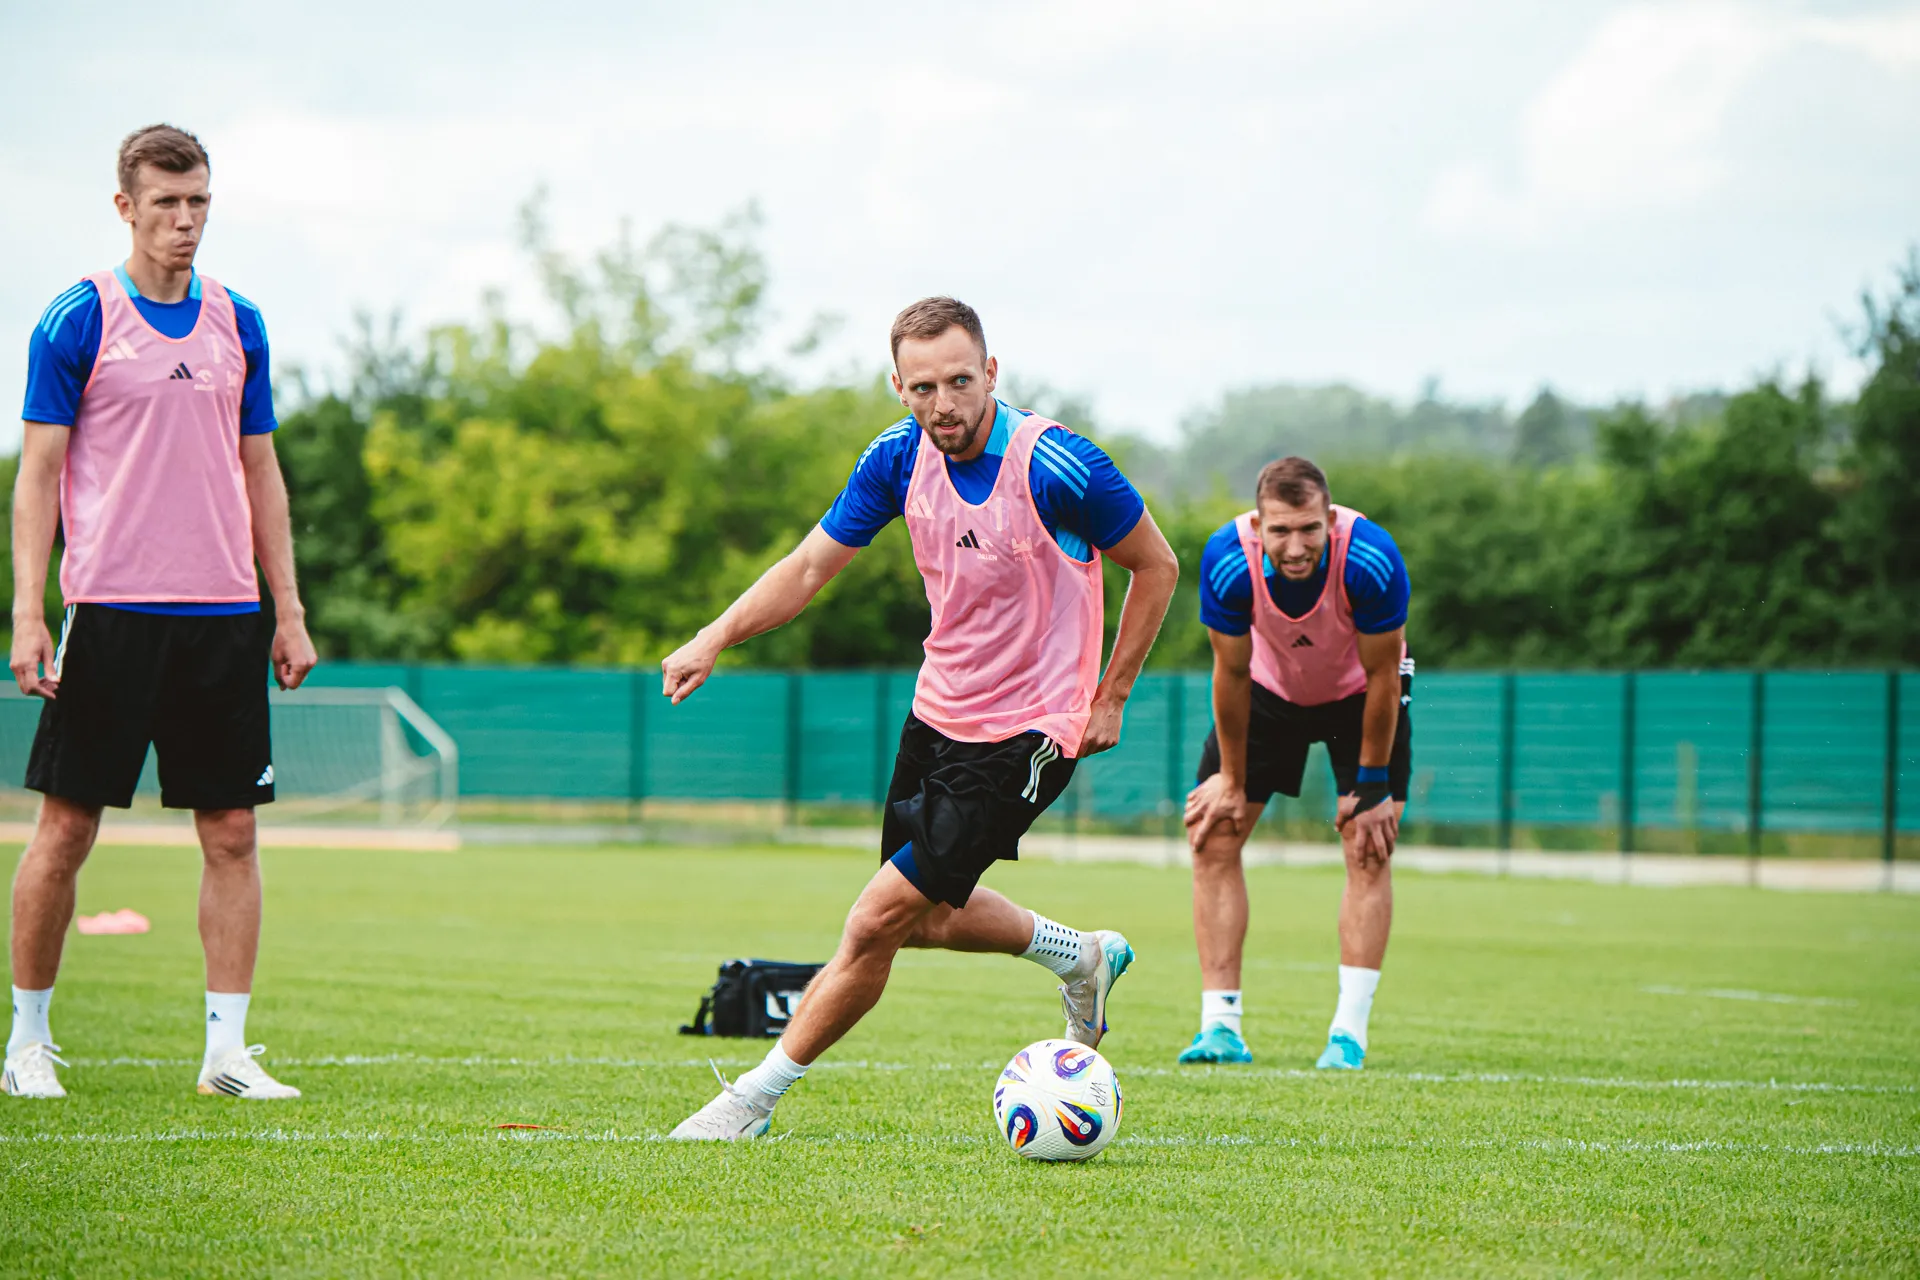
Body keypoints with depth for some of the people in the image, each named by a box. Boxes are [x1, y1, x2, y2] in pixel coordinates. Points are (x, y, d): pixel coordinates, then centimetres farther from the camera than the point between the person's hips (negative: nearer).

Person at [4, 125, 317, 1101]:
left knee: (231, 831, 2)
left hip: (224, 615, 4)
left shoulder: (237, 324, 11)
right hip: (110, 608, -4)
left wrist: (288, 609, 11)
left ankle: (227, 1049, 6)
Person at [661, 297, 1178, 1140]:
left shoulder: (1052, 463, -22)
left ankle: (755, 1099, 2)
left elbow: (1155, 567, -9)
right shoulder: (901, 457, -5)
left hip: (1024, 736, -7)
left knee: (879, 921, -10)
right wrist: (715, 640, -13)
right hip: (939, 712, 7)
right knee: (928, 917, 20)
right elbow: (811, 565, 2)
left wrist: (1109, 700, -8)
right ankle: (1081, 957, 45)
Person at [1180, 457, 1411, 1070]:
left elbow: (1383, 674, -23)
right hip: (1269, 690, 2)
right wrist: (1232, 781, -10)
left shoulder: (1371, 560, -38)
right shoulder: (1227, 560, -33)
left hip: (1360, 695, -2)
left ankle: (1349, 1033, -10)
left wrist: (1372, 783, -16)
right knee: (1213, 837, -7)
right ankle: (1220, 1026, -3)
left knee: (1369, 850, -12)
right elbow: (1232, 673, -18)